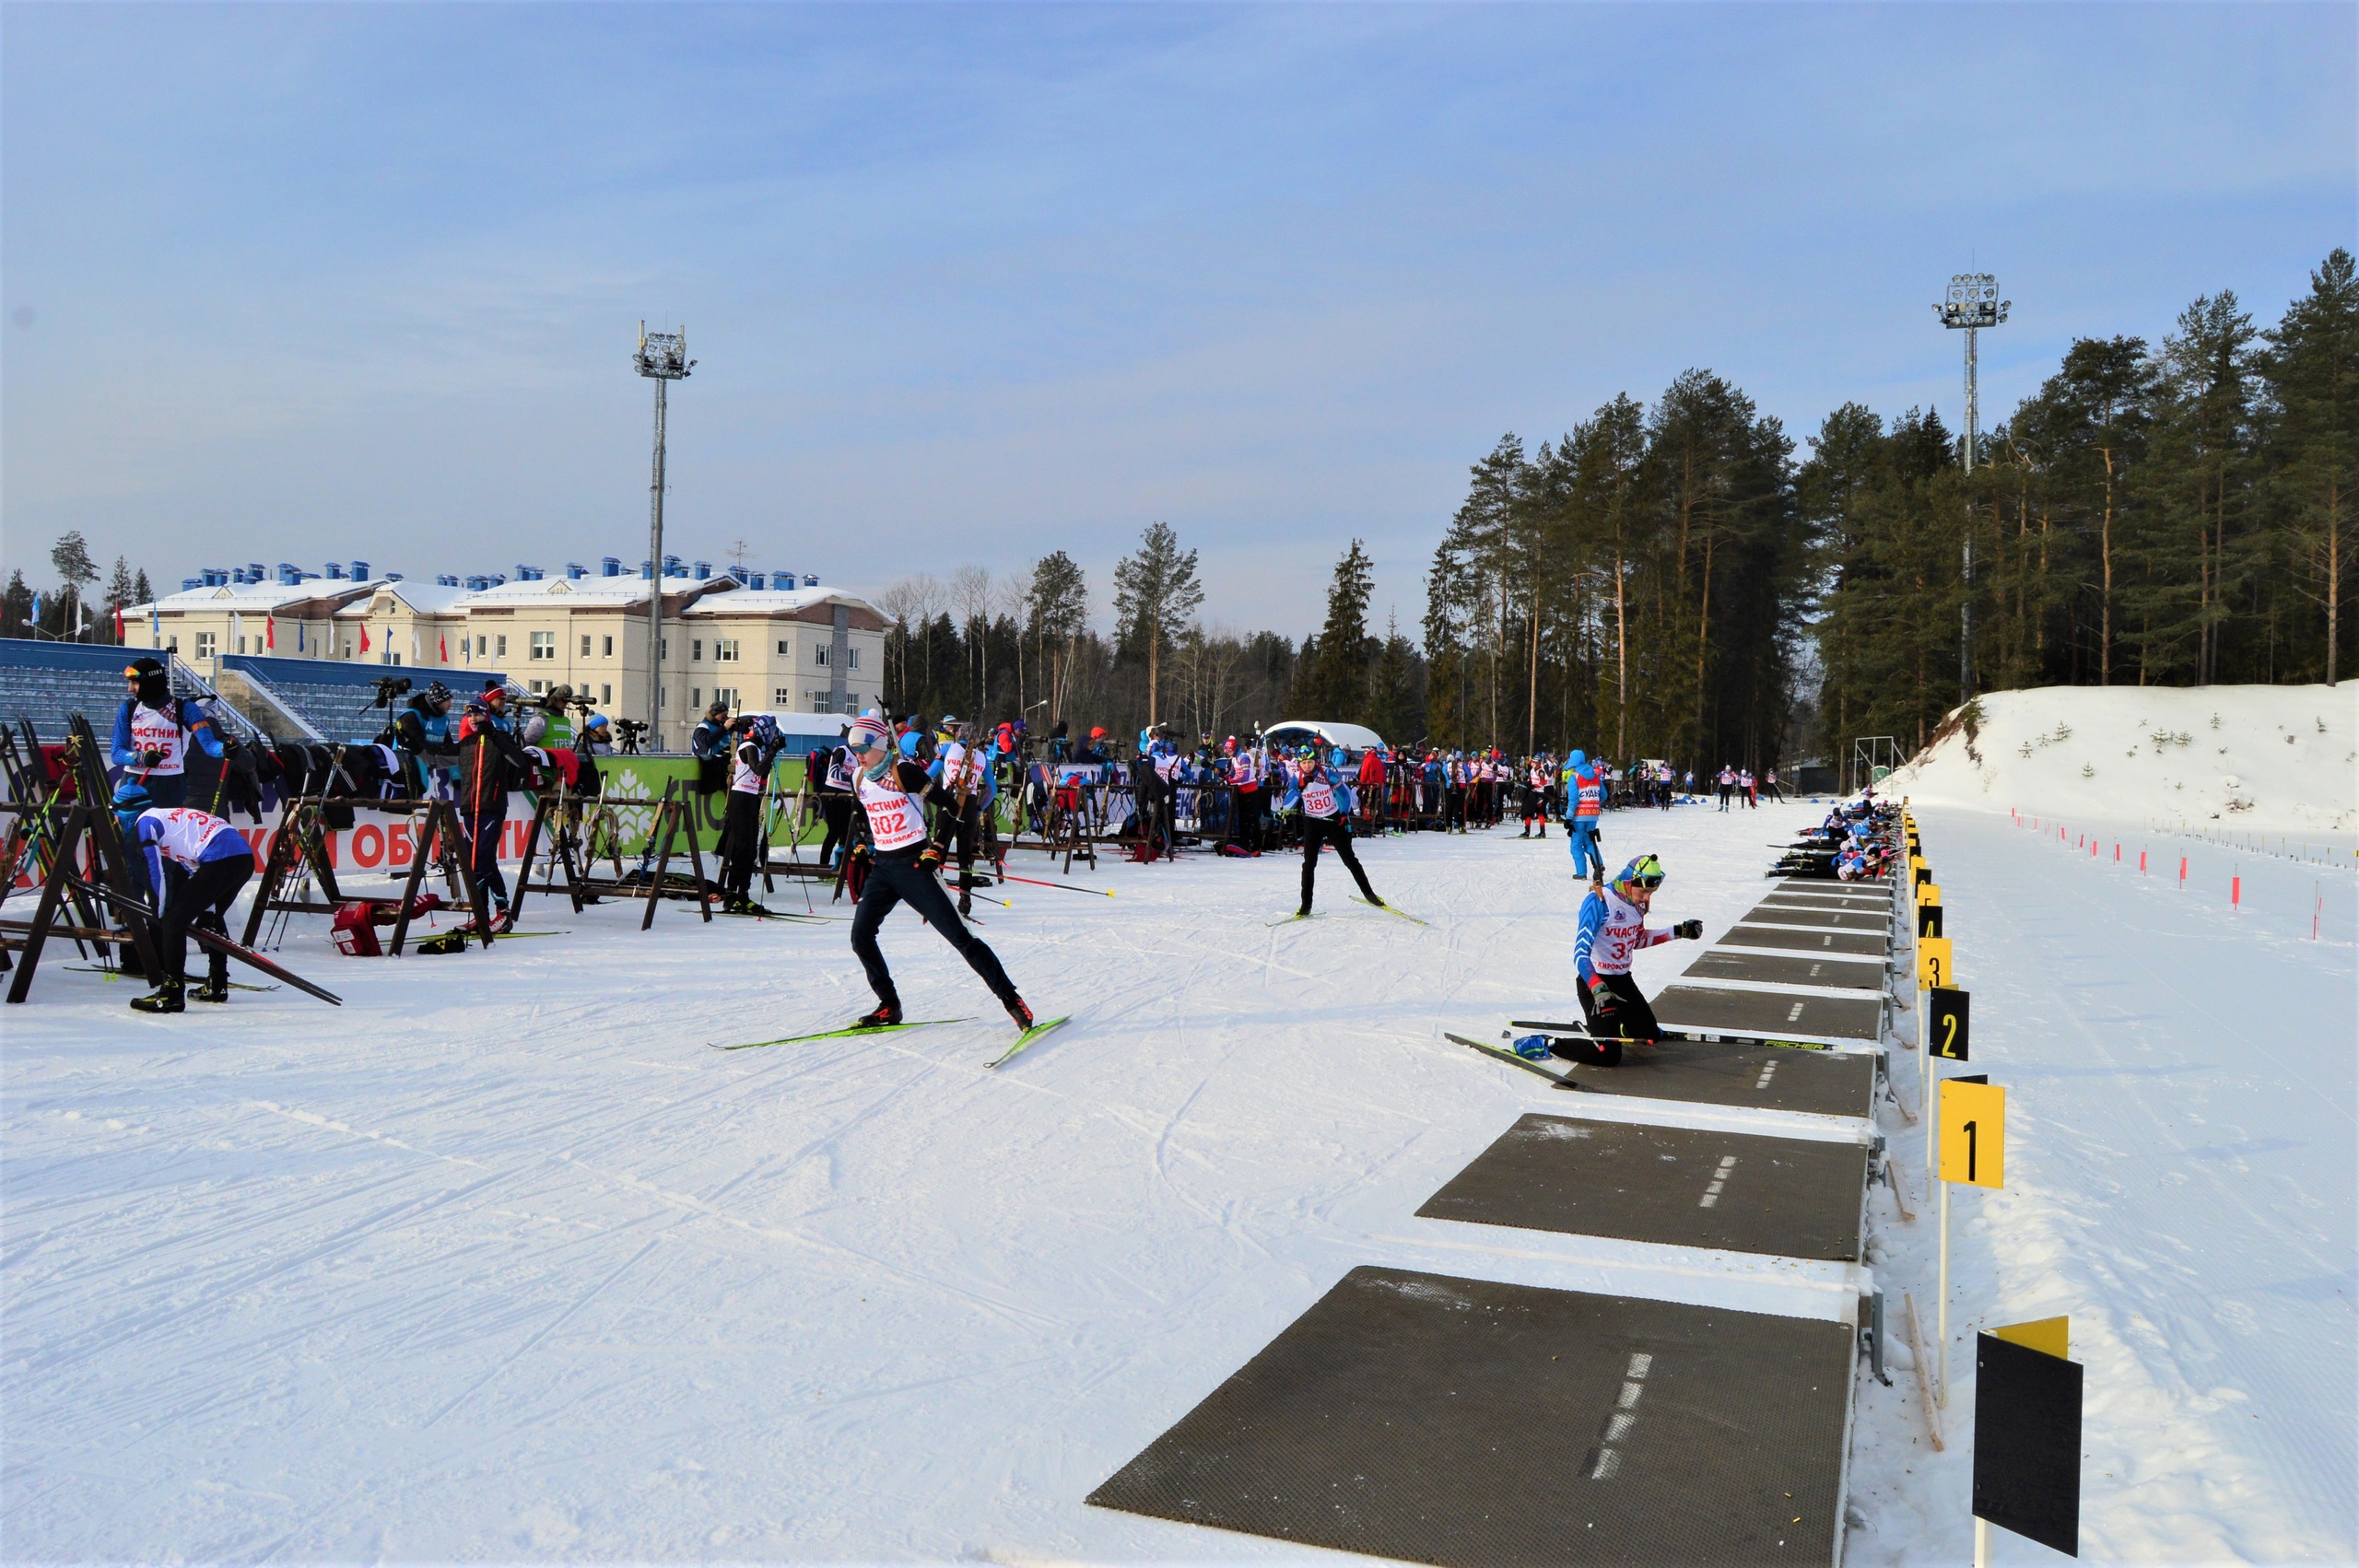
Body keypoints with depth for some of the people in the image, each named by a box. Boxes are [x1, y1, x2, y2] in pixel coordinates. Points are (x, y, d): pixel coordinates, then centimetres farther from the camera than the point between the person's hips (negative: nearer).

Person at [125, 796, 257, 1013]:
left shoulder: (145, 821, 8)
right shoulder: (173, 816, 34)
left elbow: (156, 870, 3)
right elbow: (195, 869, 32)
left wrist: (162, 912, 14)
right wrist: (207, 910, 29)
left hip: (221, 859, -9)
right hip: (246, 857, 9)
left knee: (174, 920, -4)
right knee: (212, 917, 29)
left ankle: (172, 994, -9)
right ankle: (216, 986, 35)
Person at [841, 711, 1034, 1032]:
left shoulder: (904, 771, -14)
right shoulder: (859, 778, 8)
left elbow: (949, 806, -12)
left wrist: (935, 849, -15)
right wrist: (862, 848, 13)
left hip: (912, 863, -7)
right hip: (880, 865, 7)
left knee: (958, 935, -9)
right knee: (860, 935, -2)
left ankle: (1011, 999, -4)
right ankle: (889, 1007, 11)